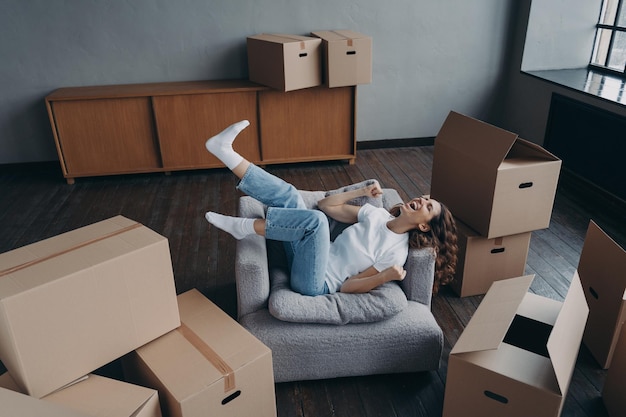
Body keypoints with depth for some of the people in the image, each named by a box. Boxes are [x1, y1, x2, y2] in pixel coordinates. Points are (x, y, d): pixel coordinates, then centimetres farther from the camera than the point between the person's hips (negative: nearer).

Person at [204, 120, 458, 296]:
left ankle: (244, 227, -21)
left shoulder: (396, 252, -9)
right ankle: (227, 154, -13)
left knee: (316, 220, -33)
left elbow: (347, 286, -12)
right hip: (306, 260, 7)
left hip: (315, 284, -7)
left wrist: (386, 277, -28)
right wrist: (361, 192, 7)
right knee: (288, 195, -7)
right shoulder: (377, 214, 9)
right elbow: (326, 205, 13)